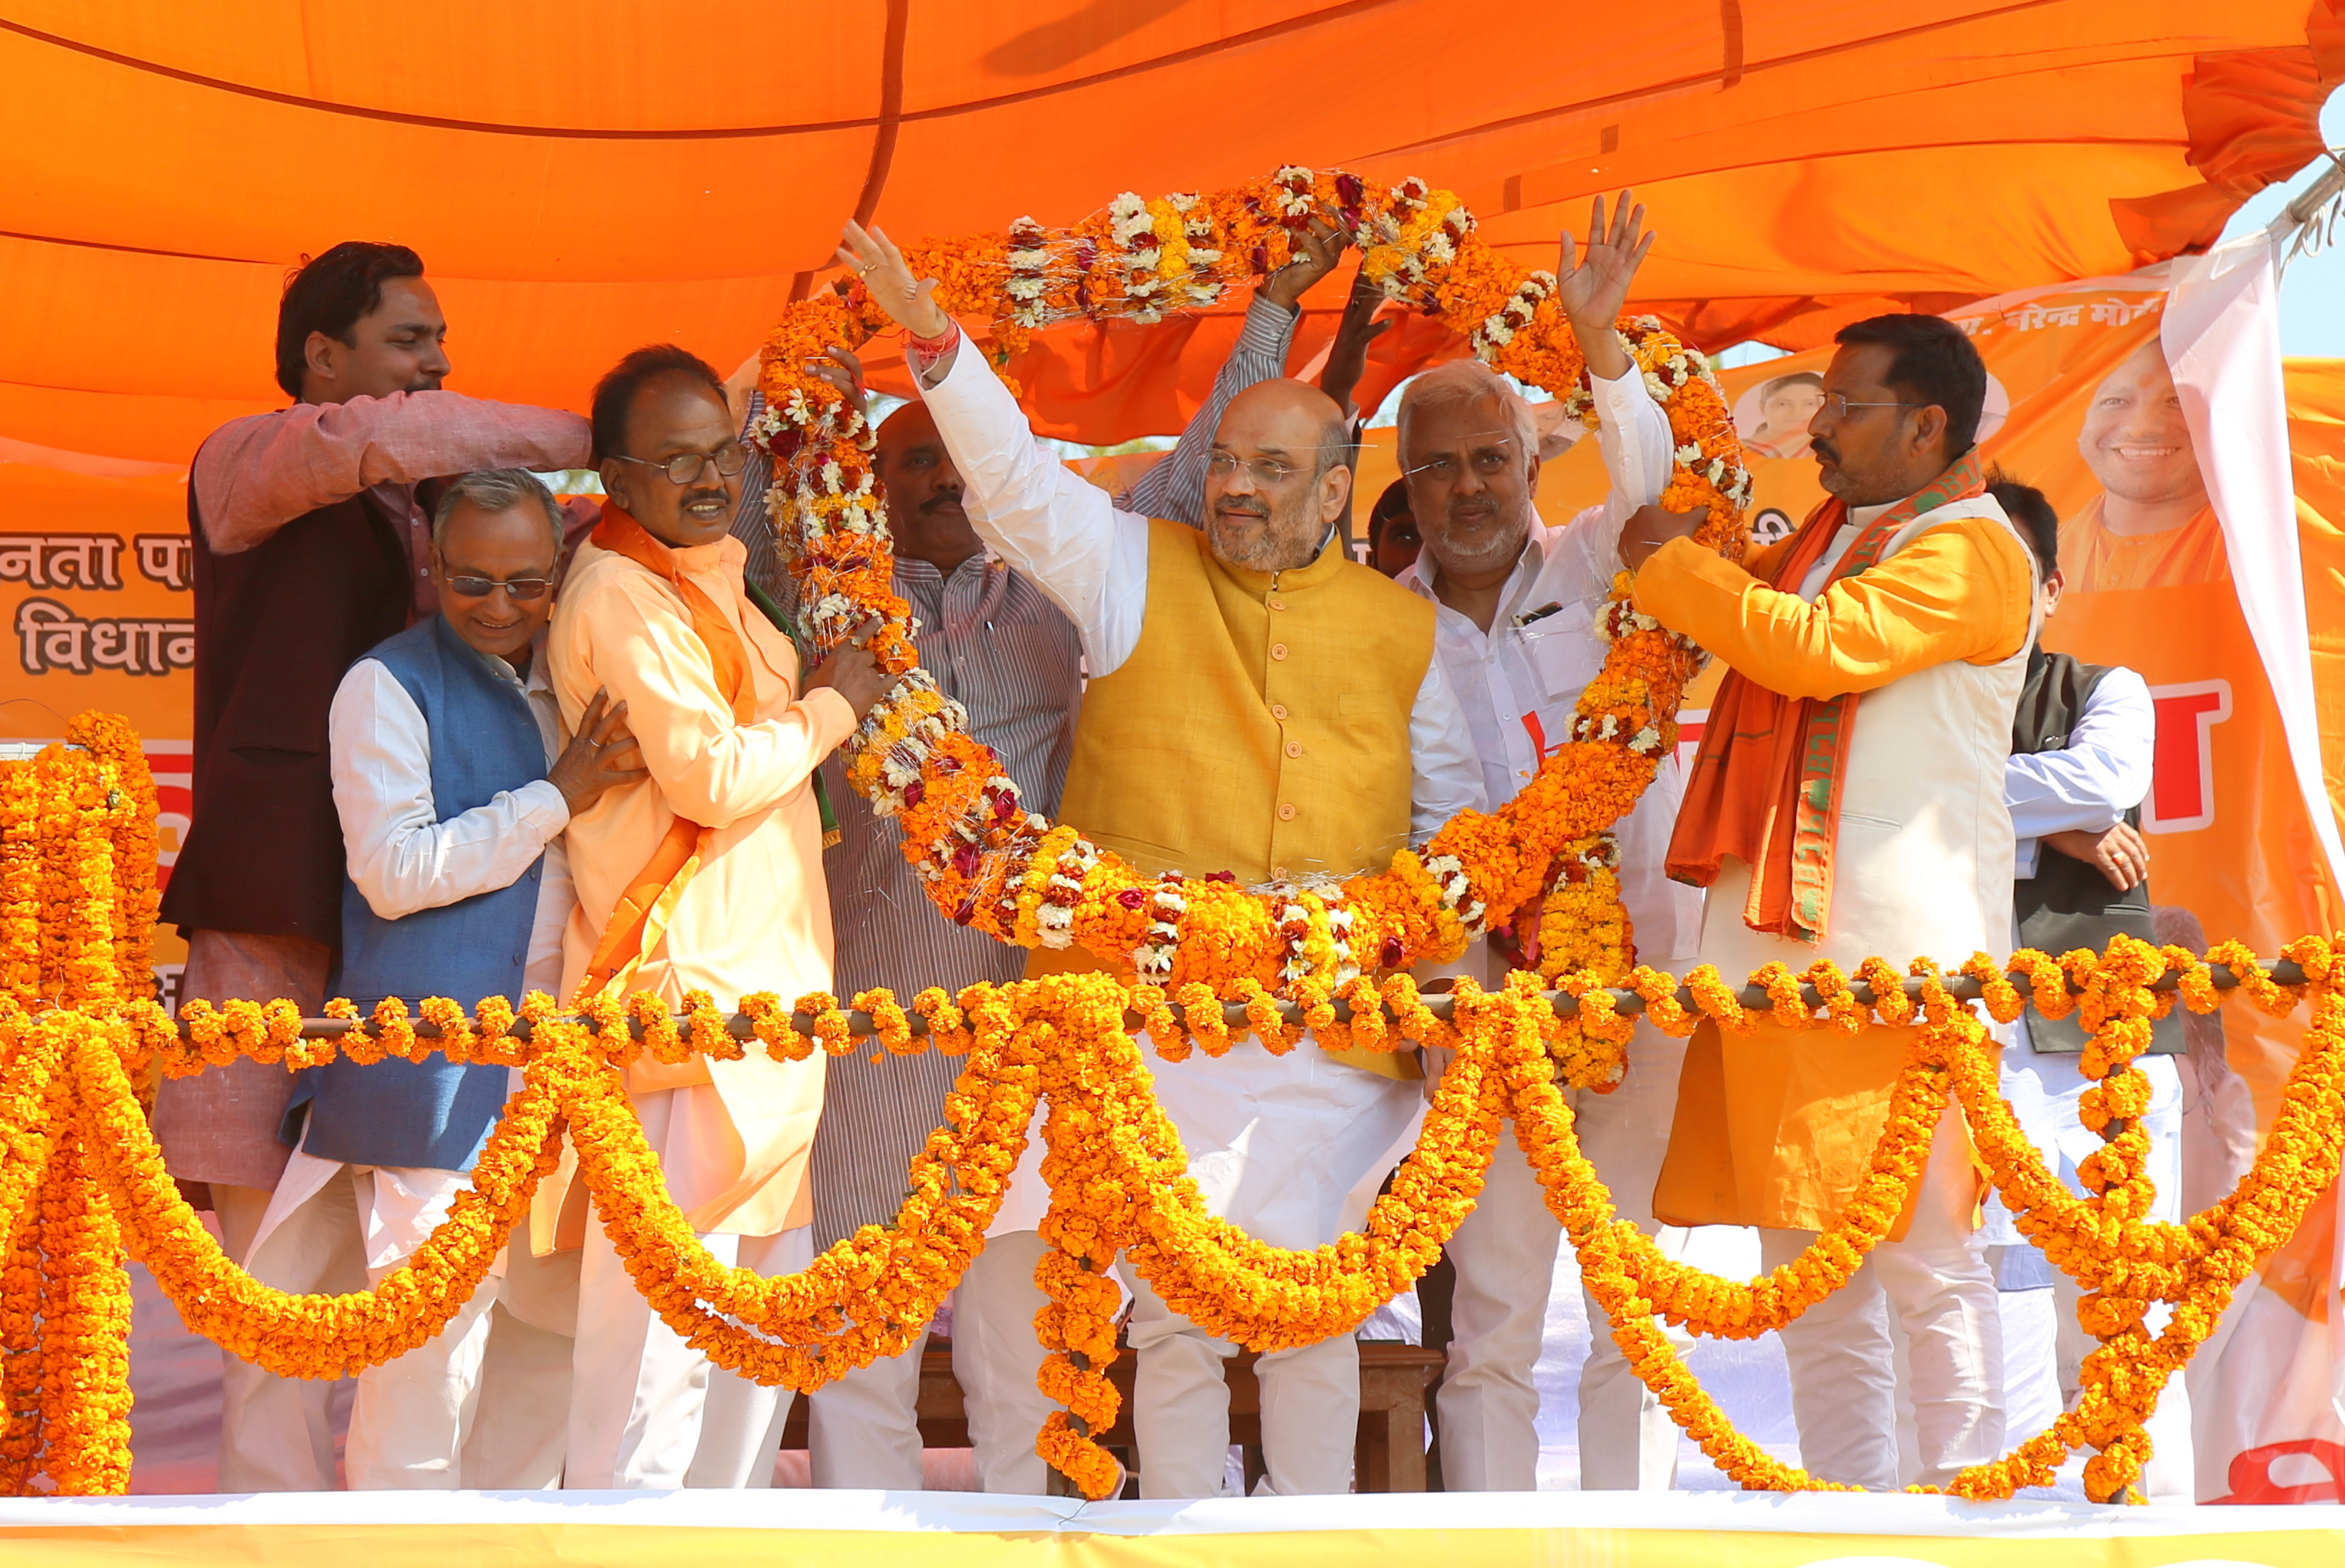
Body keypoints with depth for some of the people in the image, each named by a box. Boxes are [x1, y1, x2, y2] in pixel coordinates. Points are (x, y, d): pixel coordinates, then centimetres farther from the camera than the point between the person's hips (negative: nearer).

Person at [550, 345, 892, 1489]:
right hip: (682, 983, -10)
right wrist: (831, 706, -6)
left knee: (769, 1308, 13)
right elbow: (715, 774, -21)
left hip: (758, 986, 10)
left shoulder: (708, 580, 16)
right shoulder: (621, 598, -13)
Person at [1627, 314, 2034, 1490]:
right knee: (1805, 1266, 10)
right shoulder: (1831, 534, 21)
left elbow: (1817, 645, -21)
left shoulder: (1968, 550, -8)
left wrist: (1676, 565, -9)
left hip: (1896, 954, -10)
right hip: (1778, 941, 10)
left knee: (1923, 1255, -10)